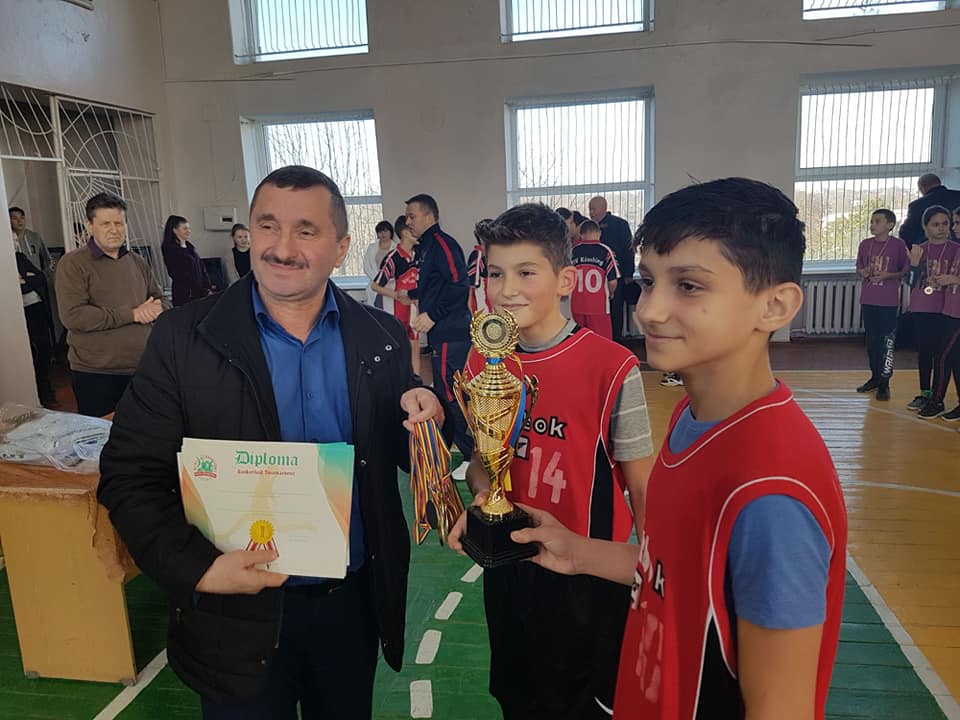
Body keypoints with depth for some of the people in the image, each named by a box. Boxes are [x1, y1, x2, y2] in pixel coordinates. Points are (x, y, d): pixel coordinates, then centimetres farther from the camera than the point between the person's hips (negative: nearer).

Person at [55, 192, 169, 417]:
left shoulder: (137, 262, 12)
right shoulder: (72, 264, -6)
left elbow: (162, 301, 15)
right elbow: (73, 316, -17)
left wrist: (156, 309, -11)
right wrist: (132, 314, -17)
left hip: (142, 369, 5)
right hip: (95, 375, -5)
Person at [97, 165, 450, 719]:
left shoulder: (382, 338, -4)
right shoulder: (185, 338, -11)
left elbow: (407, 456, 4)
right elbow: (130, 476, -9)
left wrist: (424, 422, -18)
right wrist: (197, 569, -21)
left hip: (355, 603, 3)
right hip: (239, 616, -2)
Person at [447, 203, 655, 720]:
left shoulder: (612, 368, -19)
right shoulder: (481, 363, -3)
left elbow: (640, 484, -12)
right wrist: (481, 495, -11)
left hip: (589, 573, -4)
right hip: (506, 566, 5)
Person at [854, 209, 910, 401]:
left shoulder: (898, 245, -6)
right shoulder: (865, 244, 6)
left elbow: (905, 271, -1)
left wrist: (888, 275, -16)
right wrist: (863, 272, -7)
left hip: (889, 301, -4)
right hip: (868, 300, 4)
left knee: (887, 342, -2)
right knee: (871, 340, 12)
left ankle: (884, 383, 3)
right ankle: (875, 376, 25)